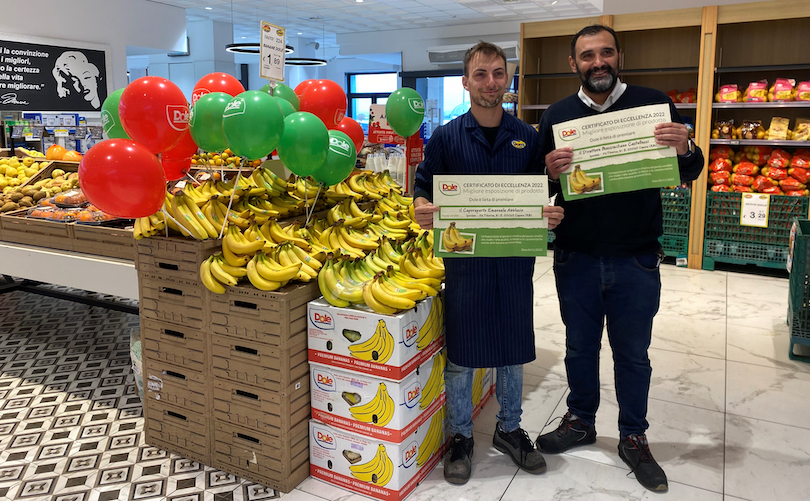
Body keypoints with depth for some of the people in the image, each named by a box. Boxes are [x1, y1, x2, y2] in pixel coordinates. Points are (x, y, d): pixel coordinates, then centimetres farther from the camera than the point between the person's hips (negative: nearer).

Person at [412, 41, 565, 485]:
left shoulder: (527, 138, 6)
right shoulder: (445, 137, 0)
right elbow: (423, 186, 2)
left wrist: (552, 213, -12)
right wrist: (422, 208, -20)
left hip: (514, 259, 3)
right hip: (464, 259, -2)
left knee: (513, 349, 14)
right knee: (460, 353, 6)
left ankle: (509, 429, 35)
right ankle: (461, 437, 26)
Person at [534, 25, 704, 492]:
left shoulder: (653, 103, -1)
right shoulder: (557, 115, 3)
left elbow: (689, 173, 2)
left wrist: (685, 149, -20)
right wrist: (550, 172, -19)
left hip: (636, 260, -1)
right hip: (576, 257, 1)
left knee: (633, 354, 13)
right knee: (580, 347, 16)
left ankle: (634, 438, 32)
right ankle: (580, 422, 37)